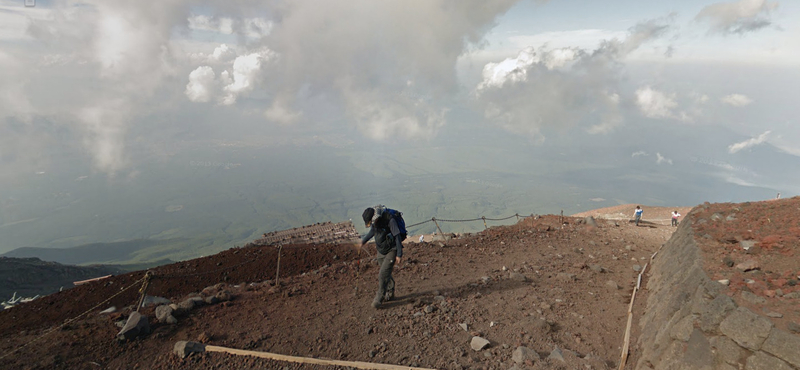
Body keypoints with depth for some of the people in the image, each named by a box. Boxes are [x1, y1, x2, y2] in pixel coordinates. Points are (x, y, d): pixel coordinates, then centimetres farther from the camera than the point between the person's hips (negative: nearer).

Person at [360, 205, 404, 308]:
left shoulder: (390, 220, -28)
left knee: (383, 274, -12)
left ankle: (379, 298, 2)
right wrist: (363, 241, 29)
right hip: (381, 251, 7)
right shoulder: (374, 221, -6)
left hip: (391, 251, -7)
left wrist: (399, 254, -18)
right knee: (386, 273, 16)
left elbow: (397, 237, -21)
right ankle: (390, 294, 34)